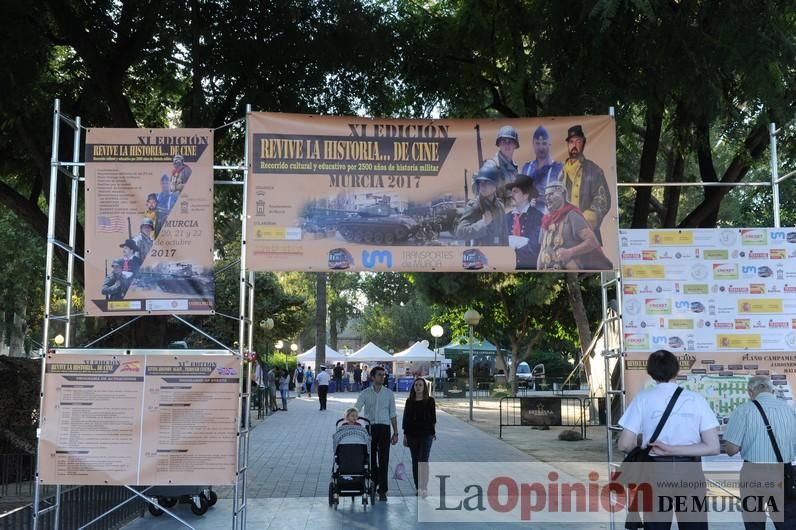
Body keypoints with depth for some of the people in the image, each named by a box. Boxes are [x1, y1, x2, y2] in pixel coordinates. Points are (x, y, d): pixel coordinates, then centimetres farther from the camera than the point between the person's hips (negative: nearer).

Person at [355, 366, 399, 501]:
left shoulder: (389, 393, 7)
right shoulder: (365, 393, 3)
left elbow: (393, 414, 10)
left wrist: (395, 433, 6)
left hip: (384, 428, 0)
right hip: (370, 428, 0)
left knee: (383, 460, -7)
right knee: (371, 459, 8)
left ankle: (382, 490, -7)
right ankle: (373, 486, 25)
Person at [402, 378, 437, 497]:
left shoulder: (430, 401, 1)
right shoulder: (410, 401, 6)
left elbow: (433, 417, 4)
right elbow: (405, 419, 7)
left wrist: (433, 432, 0)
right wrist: (405, 435, 4)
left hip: (426, 434, -3)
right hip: (412, 434, 3)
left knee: (423, 461, -12)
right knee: (415, 462, 7)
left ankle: (424, 488, -14)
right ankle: (418, 488, 15)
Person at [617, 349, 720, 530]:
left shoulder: (643, 398, -3)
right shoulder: (696, 399, 0)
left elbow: (625, 444, -5)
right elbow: (713, 447, -7)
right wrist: (674, 450, -8)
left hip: (656, 472, -1)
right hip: (690, 474, 1)